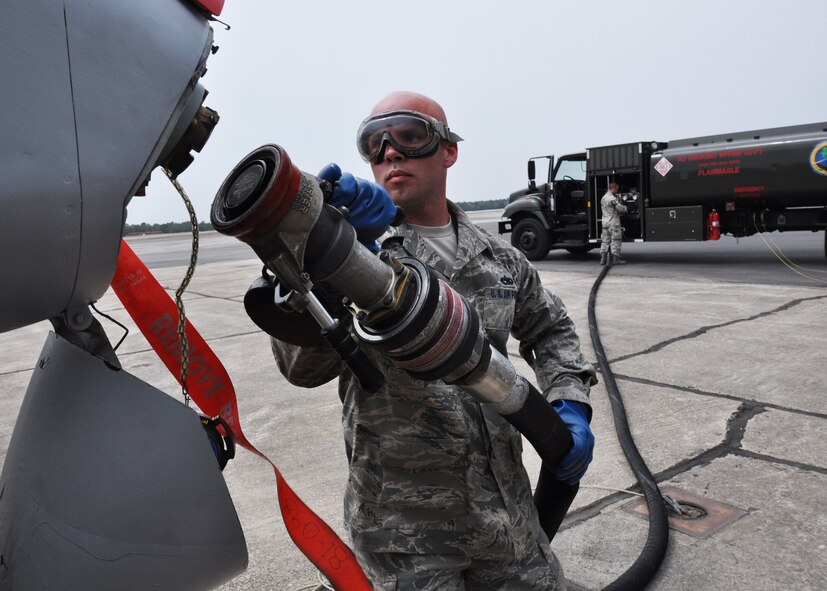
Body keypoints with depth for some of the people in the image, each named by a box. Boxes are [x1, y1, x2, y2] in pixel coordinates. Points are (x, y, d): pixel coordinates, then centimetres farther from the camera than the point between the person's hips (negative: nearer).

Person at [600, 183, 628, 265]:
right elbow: (620, 208, -16)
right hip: (613, 222, -8)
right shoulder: (613, 198, -15)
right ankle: (615, 258, -2)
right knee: (616, 240, -2)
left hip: (605, 222, 9)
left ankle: (603, 259, 8)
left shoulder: (603, 198, 15)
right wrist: (626, 208, 7)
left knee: (605, 240, 9)